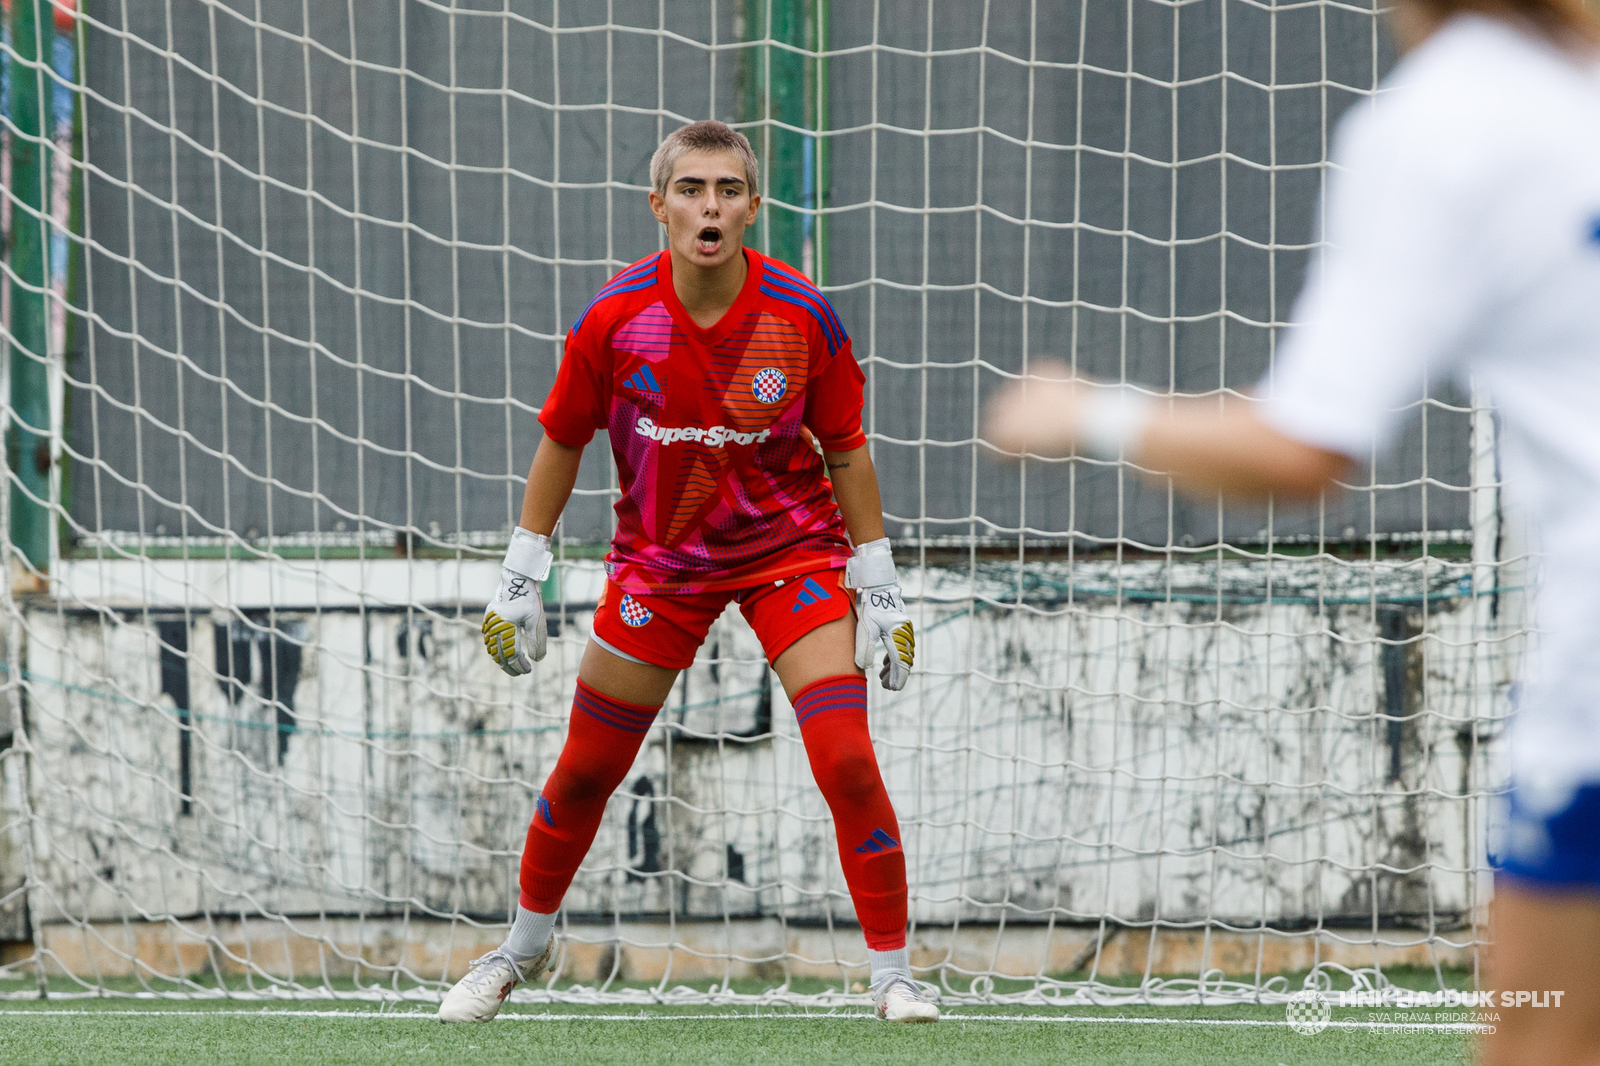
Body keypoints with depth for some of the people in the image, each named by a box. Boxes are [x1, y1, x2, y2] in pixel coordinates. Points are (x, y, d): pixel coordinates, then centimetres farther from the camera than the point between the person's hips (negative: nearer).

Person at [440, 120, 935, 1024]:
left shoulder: (802, 317, -16)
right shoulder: (614, 320, -16)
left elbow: (846, 450, -4)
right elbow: (563, 442, -1)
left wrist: (878, 584, -4)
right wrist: (523, 578, 0)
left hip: (791, 550, -1)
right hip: (659, 559, 1)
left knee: (847, 761, -15)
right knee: (584, 773, 7)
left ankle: (894, 975, -2)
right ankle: (525, 948, 32)